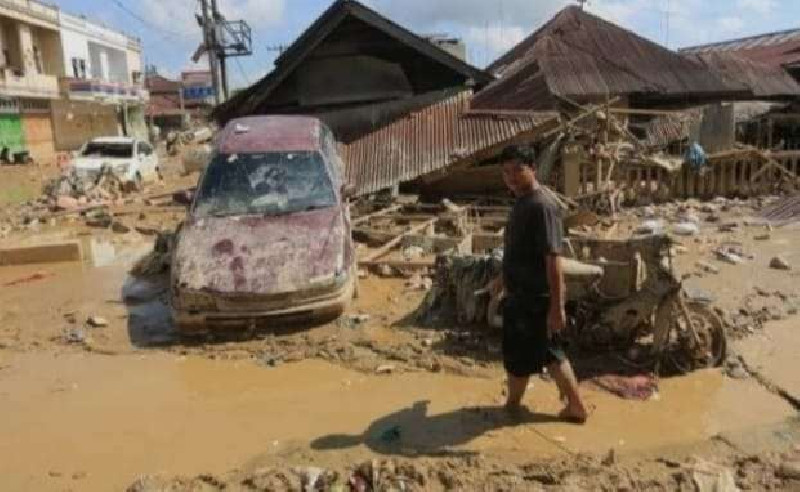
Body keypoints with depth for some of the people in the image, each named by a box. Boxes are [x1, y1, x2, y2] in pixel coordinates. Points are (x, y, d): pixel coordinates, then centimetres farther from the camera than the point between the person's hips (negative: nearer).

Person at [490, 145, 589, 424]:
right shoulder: (521, 202, 9)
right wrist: (503, 278, 30)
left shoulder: (542, 205, -21)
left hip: (536, 298, -9)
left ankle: (511, 406, 29)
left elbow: (553, 259, -25)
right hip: (521, 294, 9)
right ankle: (576, 407, 28)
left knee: (518, 357, 8)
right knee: (550, 353, 17)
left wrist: (556, 306, -25)